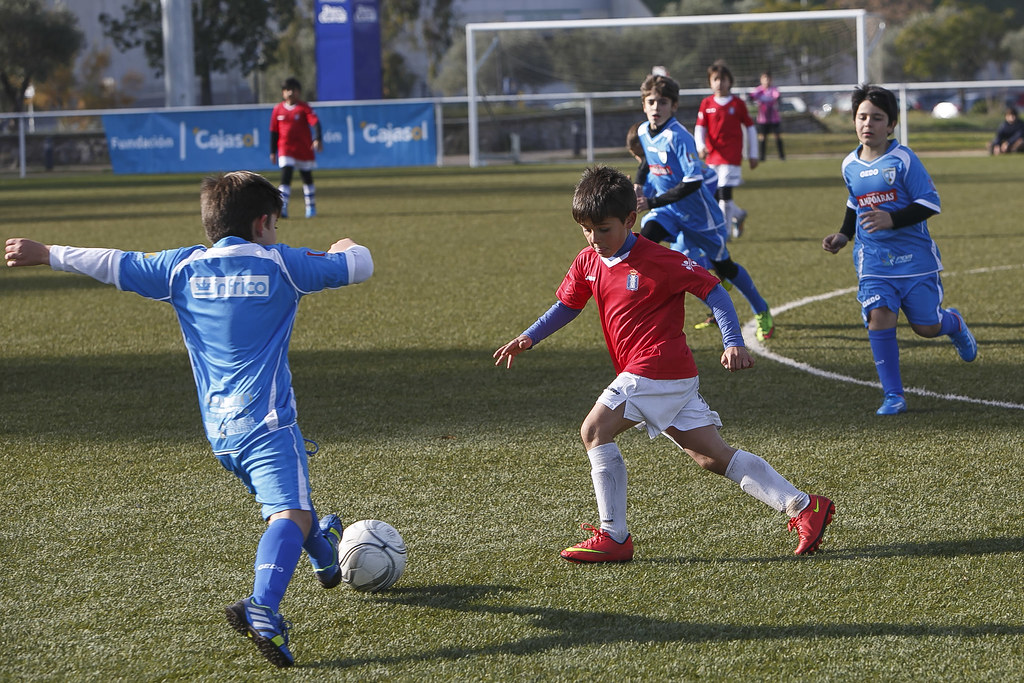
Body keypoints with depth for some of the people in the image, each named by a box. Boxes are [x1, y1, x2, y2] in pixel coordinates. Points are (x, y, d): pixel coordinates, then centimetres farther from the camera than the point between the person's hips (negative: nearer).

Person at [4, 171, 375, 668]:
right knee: (289, 513, -20)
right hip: (265, 420, -6)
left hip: (217, 428, 6)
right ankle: (263, 607, -43)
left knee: (284, 499, 30)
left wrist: (45, 254, 28)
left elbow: (115, 265, 15)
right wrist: (347, 248, 29)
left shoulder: (183, 267, 8)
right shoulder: (280, 263, -2)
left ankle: (323, 552, 54)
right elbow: (358, 267, 4)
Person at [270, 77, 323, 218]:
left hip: (304, 149, 0)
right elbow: (274, 131, 8)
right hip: (286, 148, 0)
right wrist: (273, 152, 7)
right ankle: (282, 208, -19)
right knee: (285, 177, -14)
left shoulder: (304, 108, -4)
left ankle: (311, 207, 25)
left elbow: (315, 123, -16)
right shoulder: (278, 109, 3)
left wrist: (318, 139, -34)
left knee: (307, 178, 12)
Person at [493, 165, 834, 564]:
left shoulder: (658, 262, -12)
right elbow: (567, 306, 25)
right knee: (711, 456, 5)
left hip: (656, 370, -8)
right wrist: (527, 339, 15)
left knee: (595, 430, -13)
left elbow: (713, 291, -8)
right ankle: (803, 507, 4)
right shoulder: (588, 262, 11)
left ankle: (613, 537, -11)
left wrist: (733, 343, -17)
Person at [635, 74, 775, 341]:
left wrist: (652, 202, -34)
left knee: (723, 267, 9)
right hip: (667, 209, 6)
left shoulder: (678, 137, -27)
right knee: (644, 238, -26)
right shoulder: (643, 132, -4)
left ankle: (762, 312, 33)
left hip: (698, 211, -6)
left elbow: (693, 182, -32)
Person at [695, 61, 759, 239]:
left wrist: (753, 155, 8)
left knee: (725, 193, -14)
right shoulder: (706, 104, 7)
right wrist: (701, 147, -14)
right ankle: (738, 215, 34)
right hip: (712, 156, 4)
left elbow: (750, 128, 8)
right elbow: (700, 128, 6)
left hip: (731, 156, -4)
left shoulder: (737, 104, 1)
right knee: (714, 196, 7)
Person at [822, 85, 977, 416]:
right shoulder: (850, 165, 6)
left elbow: (930, 203, -12)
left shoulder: (903, 159, -11)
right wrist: (843, 235, 13)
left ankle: (954, 324, 40)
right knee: (879, 317, -18)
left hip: (914, 255, -3)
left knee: (927, 327, 1)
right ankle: (893, 396, -10)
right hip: (873, 260, 3)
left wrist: (892, 219, -24)